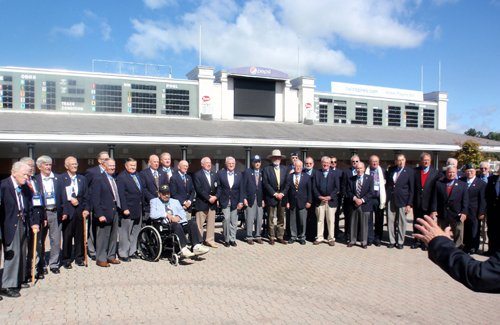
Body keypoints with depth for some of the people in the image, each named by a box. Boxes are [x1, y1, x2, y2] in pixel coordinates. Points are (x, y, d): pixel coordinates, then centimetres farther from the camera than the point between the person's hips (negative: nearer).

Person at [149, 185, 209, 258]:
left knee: (192, 222, -23)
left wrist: (178, 216, -6)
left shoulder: (175, 201, 30)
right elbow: (152, 215, -1)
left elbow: (182, 212, 17)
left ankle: (196, 247, -33)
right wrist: (167, 214, -10)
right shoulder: (154, 201, 17)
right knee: (176, 225, -37)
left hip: (179, 223, 5)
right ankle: (183, 249, -46)